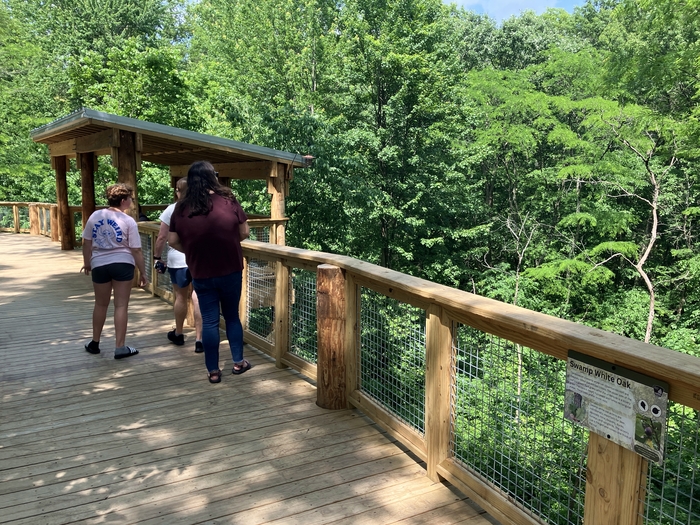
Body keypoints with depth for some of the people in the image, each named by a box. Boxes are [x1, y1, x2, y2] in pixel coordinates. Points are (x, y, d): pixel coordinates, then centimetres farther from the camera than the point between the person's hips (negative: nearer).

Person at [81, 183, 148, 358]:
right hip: (122, 264, -4)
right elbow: (136, 251, -8)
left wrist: (87, 263, 22)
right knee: (121, 306, 2)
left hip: (99, 265, 4)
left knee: (101, 304, 18)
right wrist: (143, 273, -1)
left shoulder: (95, 216, 3)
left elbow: (86, 243, 8)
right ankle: (120, 347, 5)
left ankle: (94, 343, 30)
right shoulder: (128, 221, -8)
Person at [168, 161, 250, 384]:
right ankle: (238, 362, 25)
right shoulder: (228, 201, -9)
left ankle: (213, 371, 15)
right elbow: (244, 233, -3)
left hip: (201, 274, 1)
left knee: (209, 321, 9)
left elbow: (173, 241, -1)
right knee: (232, 316, 17)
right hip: (231, 271, 0)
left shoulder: (181, 208, -4)